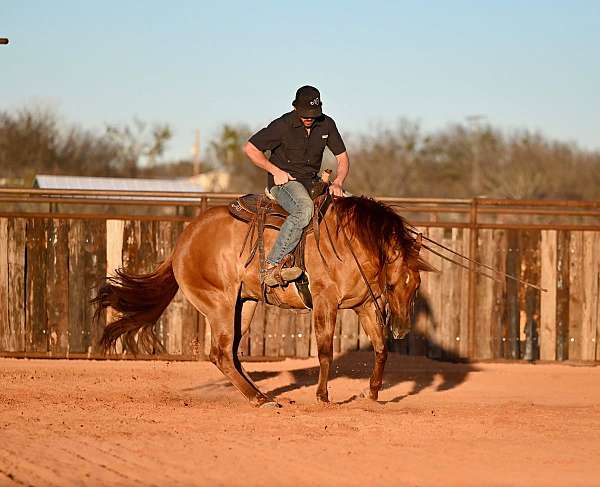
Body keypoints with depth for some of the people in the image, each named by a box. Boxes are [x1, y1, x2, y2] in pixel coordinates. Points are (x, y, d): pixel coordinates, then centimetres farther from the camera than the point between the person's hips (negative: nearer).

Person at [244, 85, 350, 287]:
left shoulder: (327, 125, 2)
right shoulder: (283, 125, -13)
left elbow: (342, 157, 9)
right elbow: (250, 148, -6)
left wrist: (337, 183, -10)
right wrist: (276, 171, -13)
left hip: (311, 182, 7)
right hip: (283, 181, -7)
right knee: (304, 208, -38)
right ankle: (270, 267, -42)